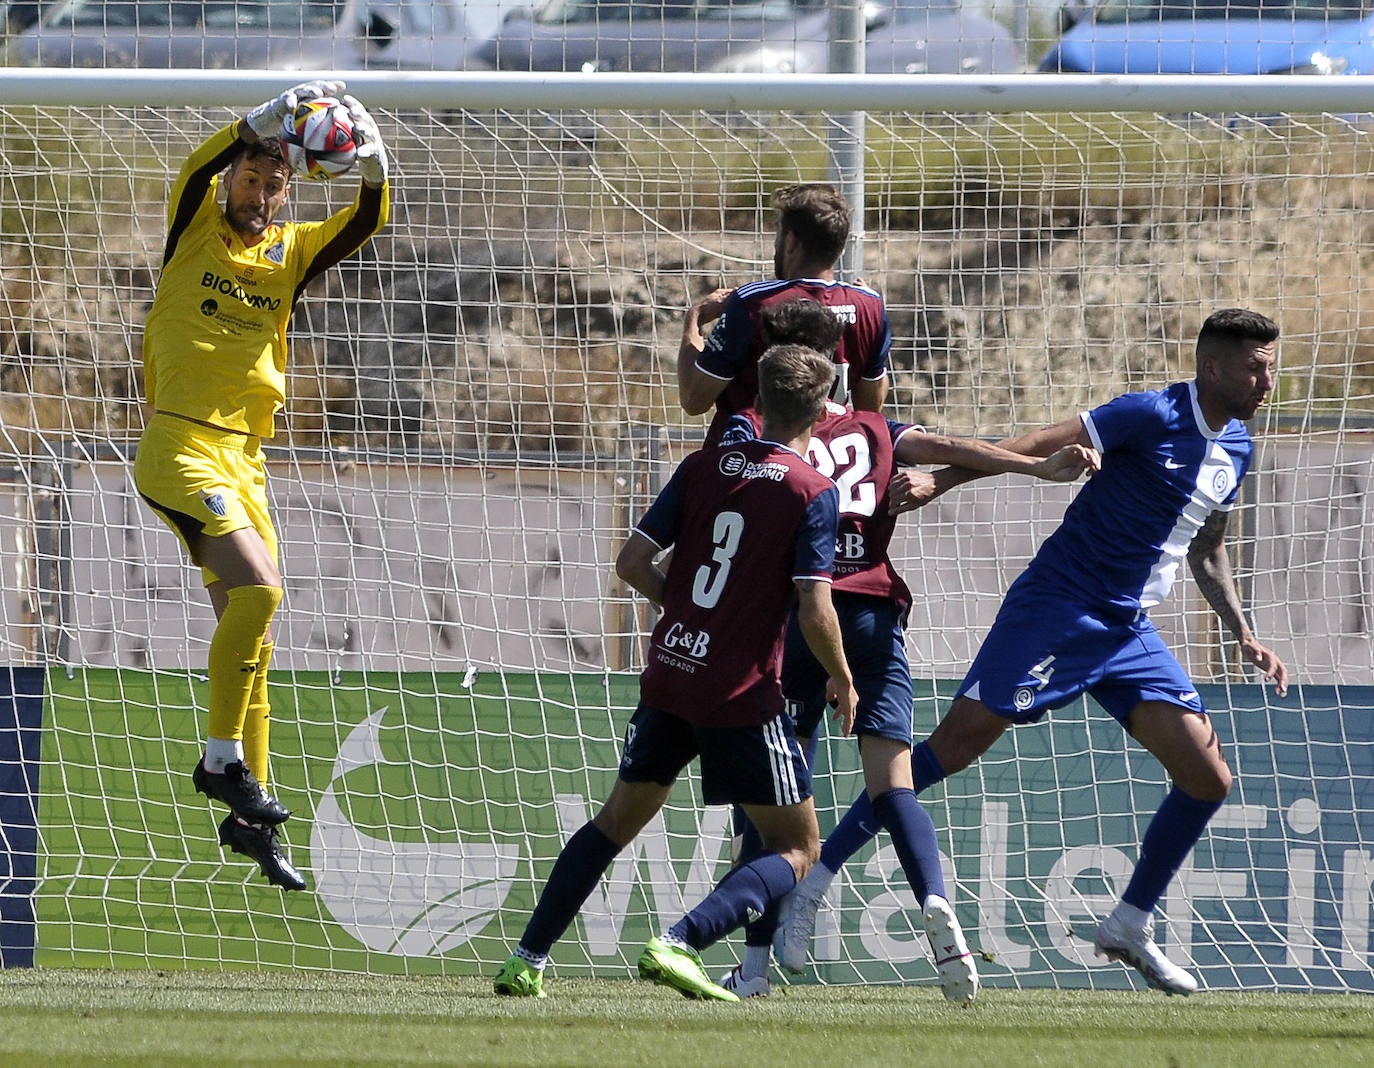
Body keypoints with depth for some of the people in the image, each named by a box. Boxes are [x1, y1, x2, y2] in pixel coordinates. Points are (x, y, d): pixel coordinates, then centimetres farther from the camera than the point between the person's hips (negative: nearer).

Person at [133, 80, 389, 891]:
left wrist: (372, 162, -22)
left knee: (251, 632, 8)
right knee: (258, 588, -23)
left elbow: (367, 223, -2)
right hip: (181, 448, -6)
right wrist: (272, 118, -34)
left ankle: (248, 814, 15)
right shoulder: (196, 229, 0)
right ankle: (223, 759, -13)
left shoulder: (293, 251, 11)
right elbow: (199, 168, -20)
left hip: (243, 457, 6)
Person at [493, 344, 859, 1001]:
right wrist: (842, 680, 1)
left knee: (619, 818, 23)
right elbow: (814, 610, -15)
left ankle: (527, 960, 20)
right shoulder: (813, 492, -9)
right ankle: (678, 943, -18)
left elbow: (632, 563, 4)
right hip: (743, 697, -5)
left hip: (669, 676, 5)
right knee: (796, 849, 4)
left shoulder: (703, 467, 5)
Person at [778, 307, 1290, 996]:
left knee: (1208, 778, -2)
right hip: (1056, 608, -7)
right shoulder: (1153, 416, -13)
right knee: (956, 744, -12)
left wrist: (1243, 636, 20)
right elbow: (1037, 446, -16)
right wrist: (935, 482, -24)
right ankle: (813, 881, -5)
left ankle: (1131, 925, 13)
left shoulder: (1236, 449, 11)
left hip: (1129, 631, 7)